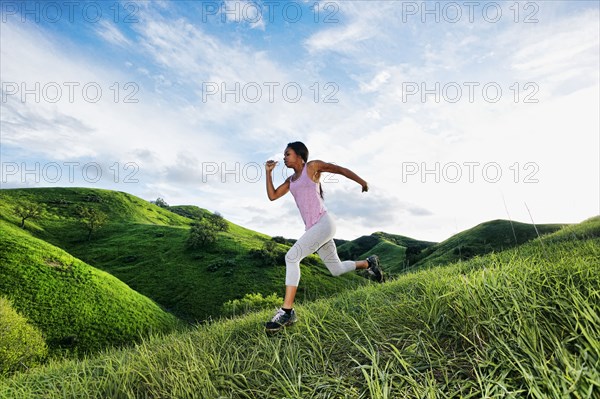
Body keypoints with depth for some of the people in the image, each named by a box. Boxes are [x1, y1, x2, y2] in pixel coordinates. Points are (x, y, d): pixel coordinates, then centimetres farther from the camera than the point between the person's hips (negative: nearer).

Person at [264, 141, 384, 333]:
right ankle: (369, 263, 41)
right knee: (337, 269, 16)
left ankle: (287, 311, -17)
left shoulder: (313, 166, 1)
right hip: (313, 228, 8)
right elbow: (272, 196, 14)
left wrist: (362, 182, 12)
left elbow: (341, 170, 7)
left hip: (323, 224, -8)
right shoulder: (291, 180, 20)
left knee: (291, 257, -21)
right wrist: (269, 172, 8)